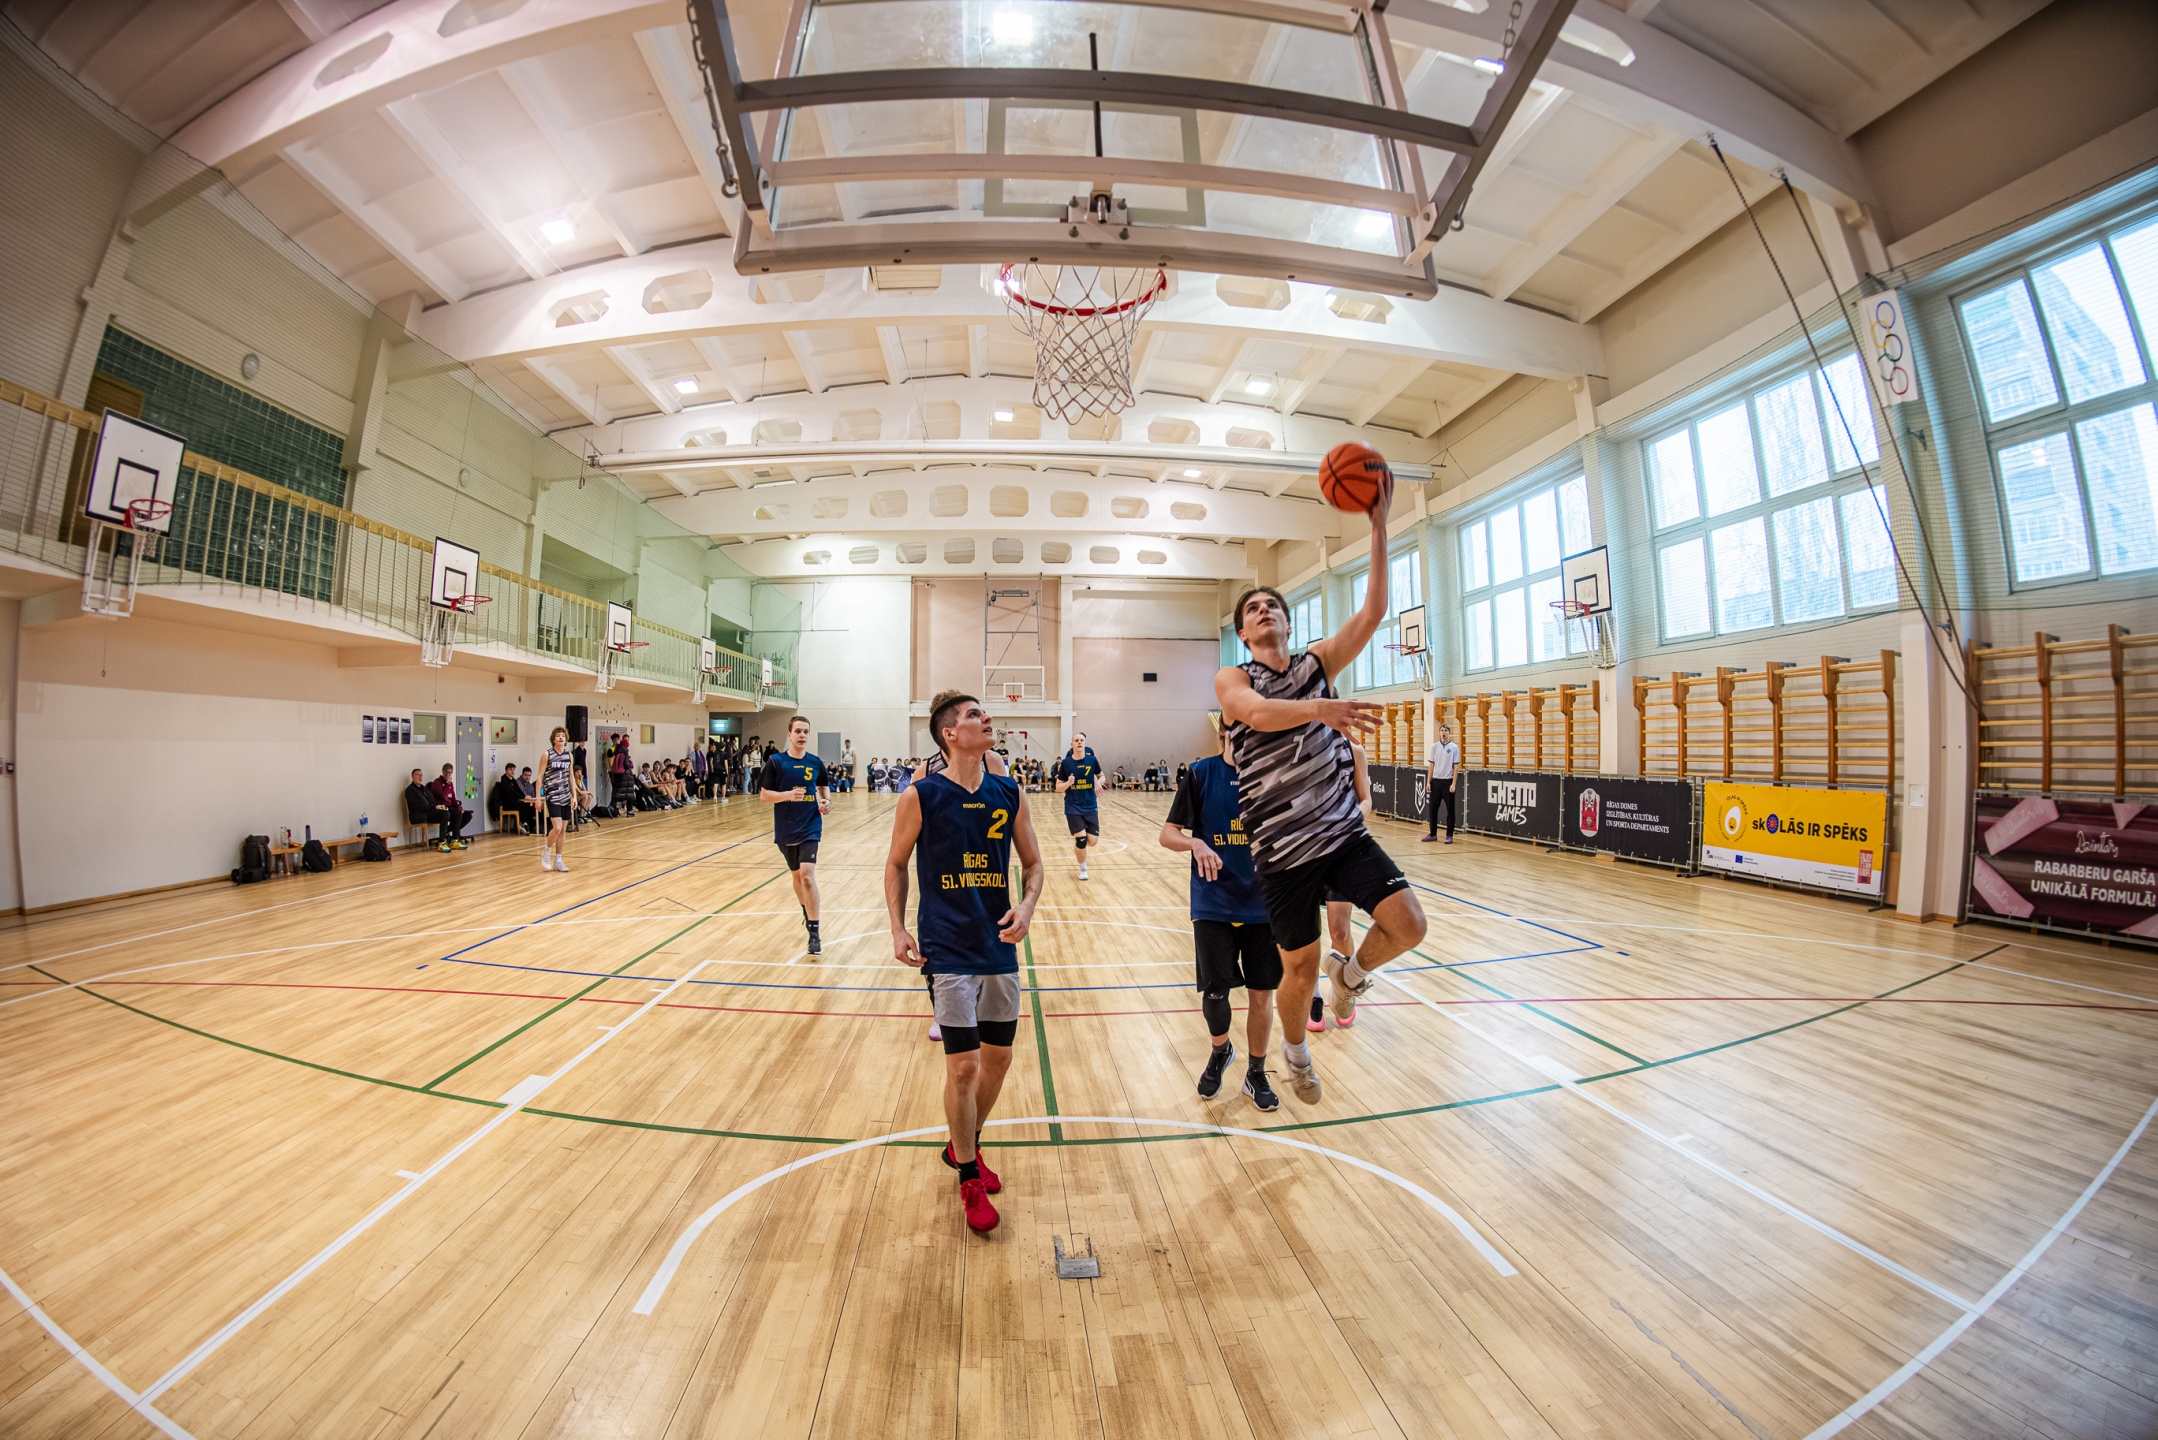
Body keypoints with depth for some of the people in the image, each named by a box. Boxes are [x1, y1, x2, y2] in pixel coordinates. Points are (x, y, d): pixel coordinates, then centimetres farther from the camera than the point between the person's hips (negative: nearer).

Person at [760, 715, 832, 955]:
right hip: (785, 829, 1)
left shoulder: (816, 762, 1)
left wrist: (827, 802, -3)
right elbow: (764, 795, -5)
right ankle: (807, 913, 43)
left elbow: (824, 786, 18)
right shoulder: (776, 761, -5)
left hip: (810, 827, -1)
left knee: (807, 875, -14)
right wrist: (788, 794, -23)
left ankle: (814, 933, -9)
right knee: (796, 875, 17)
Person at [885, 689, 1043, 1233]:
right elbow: (896, 863, 1)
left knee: (998, 1057, 16)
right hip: (947, 950, -4)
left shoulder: (1010, 794, -1)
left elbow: (1032, 863, 6)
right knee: (963, 1065, 1)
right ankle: (969, 1178, 28)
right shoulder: (922, 795, -10)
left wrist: (1027, 906, -11)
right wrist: (898, 929, -5)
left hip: (1000, 946, 4)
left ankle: (963, 1145, 44)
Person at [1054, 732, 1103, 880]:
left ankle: (1078, 843, 37)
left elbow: (1101, 776, 12)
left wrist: (1098, 783, -10)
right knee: (1081, 839, -8)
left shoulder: (1092, 760, -4)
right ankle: (1083, 868, 19)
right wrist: (1068, 783, -22)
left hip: (1090, 806, 2)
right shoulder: (1065, 763, -7)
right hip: (1073, 807, -2)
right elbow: (1058, 787, -1)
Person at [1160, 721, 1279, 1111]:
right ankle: (1220, 1051, 34)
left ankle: (1256, 1074, 35)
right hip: (1213, 904, -2)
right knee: (1215, 992, 0)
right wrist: (1195, 843, -26)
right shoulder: (1199, 774, -6)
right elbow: (1168, 833, -6)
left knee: (1261, 994, 10)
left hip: (1263, 904, 2)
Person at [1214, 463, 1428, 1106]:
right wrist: (1319, 708, -44)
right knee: (1299, 970, 8)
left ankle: (1350, 976, 23)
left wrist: (1378, 527, -12)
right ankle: (1295, 1052, 41)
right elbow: (1259, 713, -27)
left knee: (1408, 925, -12)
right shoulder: (1232, 678, -4)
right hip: (1283, 851, -3)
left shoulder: (1318, 663, 7)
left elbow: (1374, 611, -5)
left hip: (1345, 834, 3)